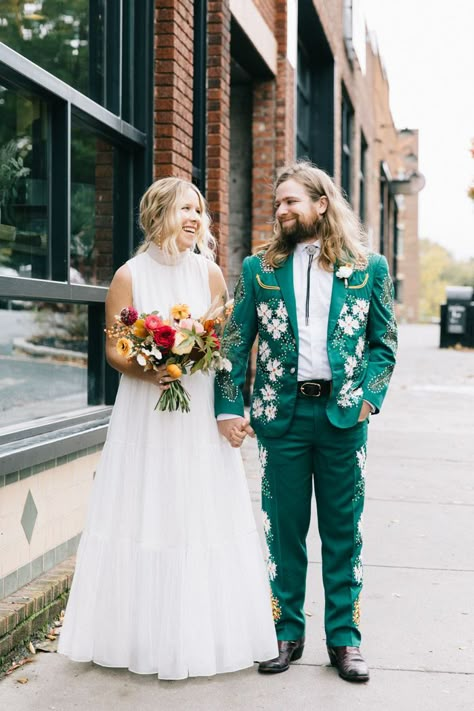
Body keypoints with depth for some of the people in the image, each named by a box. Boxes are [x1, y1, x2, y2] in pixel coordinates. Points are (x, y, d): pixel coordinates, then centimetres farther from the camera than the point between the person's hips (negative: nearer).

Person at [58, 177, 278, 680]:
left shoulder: (209, 272, 3)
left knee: (202, 517, 4)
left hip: (200, 412, 2)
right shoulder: (130, 275, -3)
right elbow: (113, 349, -2)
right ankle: (145, 634, 16)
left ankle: (203, 632, 19)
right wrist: (146, 371, -20)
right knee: (145, 516, 3)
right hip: (145, 412, -1)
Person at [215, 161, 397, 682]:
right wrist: (228, 408, -5)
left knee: (343, 531, 8)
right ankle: (287, 633, 22)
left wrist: (370, 396, -6)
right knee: (284, 530, 8)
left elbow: (383, 342, 7)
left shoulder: (368, 267, 3)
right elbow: (235, 343, 4)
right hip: (281, 414, 1)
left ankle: (344, 638, 20)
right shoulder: (259, 268, 5)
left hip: (343, 414, 0)